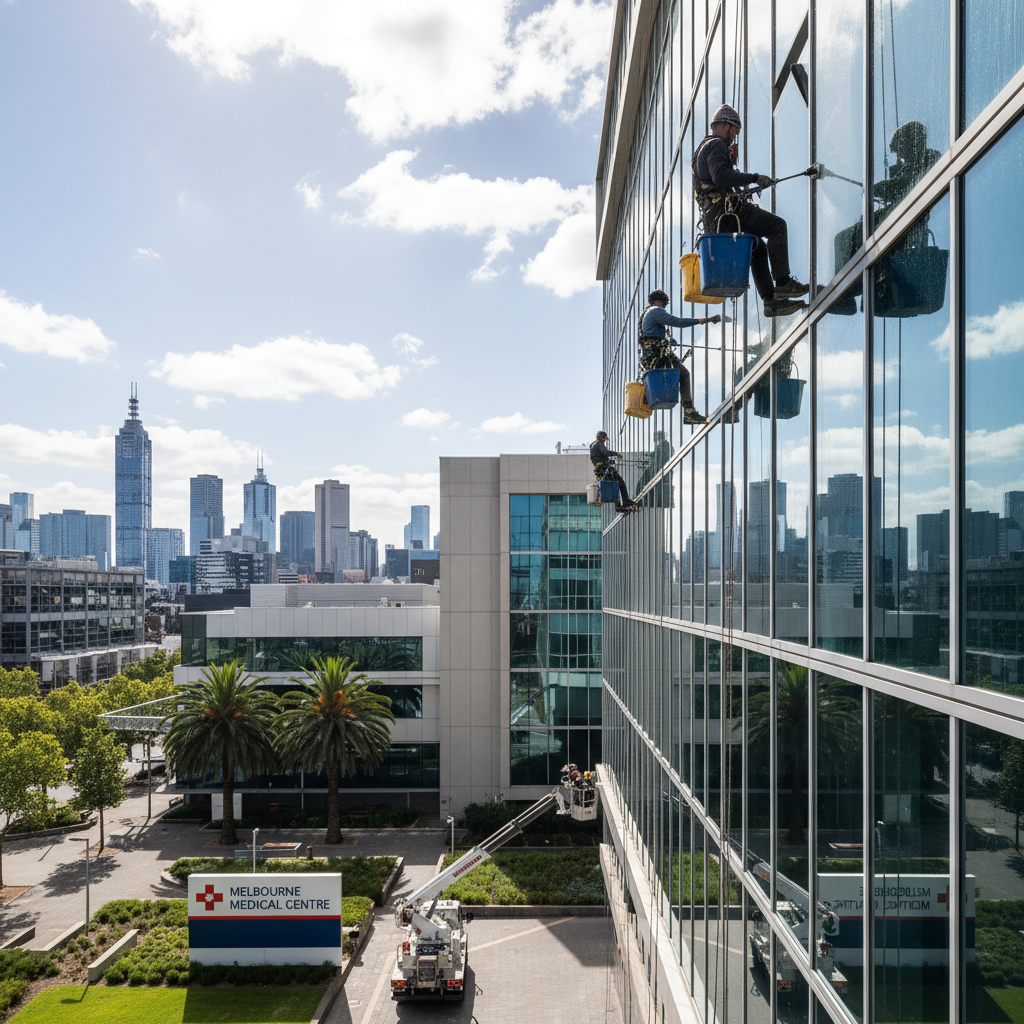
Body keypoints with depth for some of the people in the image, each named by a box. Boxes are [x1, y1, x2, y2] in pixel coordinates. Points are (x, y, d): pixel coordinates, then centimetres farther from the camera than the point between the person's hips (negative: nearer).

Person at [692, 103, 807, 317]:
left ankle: (771, 300, 12)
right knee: (777, 226, -11)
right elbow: (720, 176, -23)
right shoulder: (716, 145, -5)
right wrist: (754, 178, -22)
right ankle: (782, 282, -15)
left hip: (712, 218, 11)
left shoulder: (702, 148, 28)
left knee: (758, 246, 18)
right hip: (725, 210, -11)